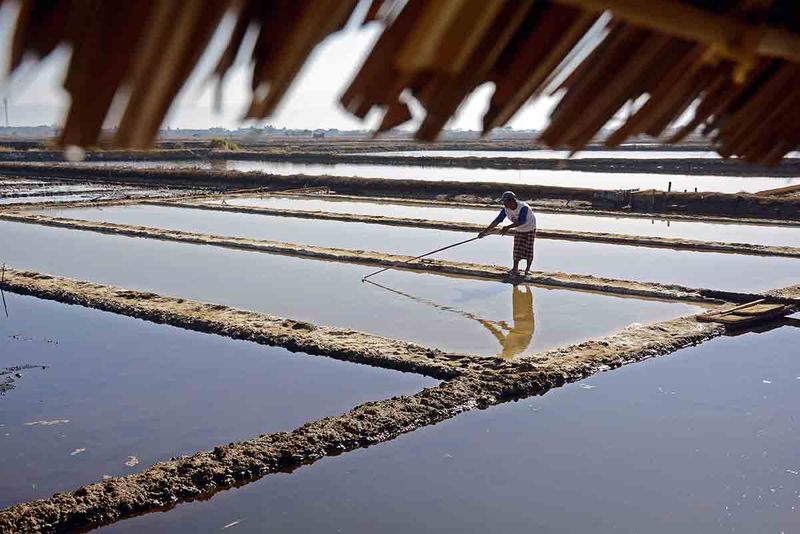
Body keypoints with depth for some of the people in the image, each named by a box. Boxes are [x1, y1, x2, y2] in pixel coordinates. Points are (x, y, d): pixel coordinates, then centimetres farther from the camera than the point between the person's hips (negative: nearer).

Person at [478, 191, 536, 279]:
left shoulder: (523, 207, -36)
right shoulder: (506, 209, -17)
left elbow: (521, 221, -43)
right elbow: (497, 220, -16)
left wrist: (508, 227, -52)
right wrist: (485, 231, -21)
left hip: (530, 229, -5)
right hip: (519, 230, 5)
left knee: (528, 249, -4)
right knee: (517, 249, 1)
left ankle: (527, 269, 9)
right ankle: (515, 270, 7)